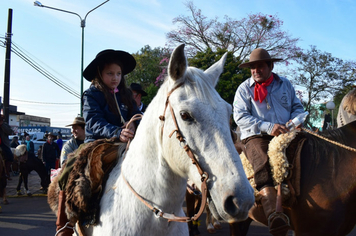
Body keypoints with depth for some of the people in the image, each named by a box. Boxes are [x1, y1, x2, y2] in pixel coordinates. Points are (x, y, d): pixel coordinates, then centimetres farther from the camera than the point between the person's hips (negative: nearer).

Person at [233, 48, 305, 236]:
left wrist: (294, 119, -3)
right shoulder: (244, 89, 8)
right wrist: (268, 127, -15)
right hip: (256, 137, -4)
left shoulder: (285, 84, 19)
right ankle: (274, 214, -51)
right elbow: (240, 116, -4)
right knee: (262, 163, -36)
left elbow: (298, 106, 23)